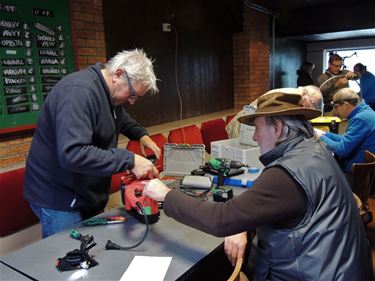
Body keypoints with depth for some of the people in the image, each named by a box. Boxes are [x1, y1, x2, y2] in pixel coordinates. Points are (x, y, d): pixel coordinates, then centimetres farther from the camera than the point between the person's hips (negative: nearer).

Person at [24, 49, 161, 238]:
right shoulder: (79, 91, -27)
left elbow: (119, 118, 25)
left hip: (87, 195, 9)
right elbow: (72, 154, -36)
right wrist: (130, 160, -35)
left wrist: (141, 135, 6)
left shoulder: (111, 92, 4)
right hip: (59, 199, -9)